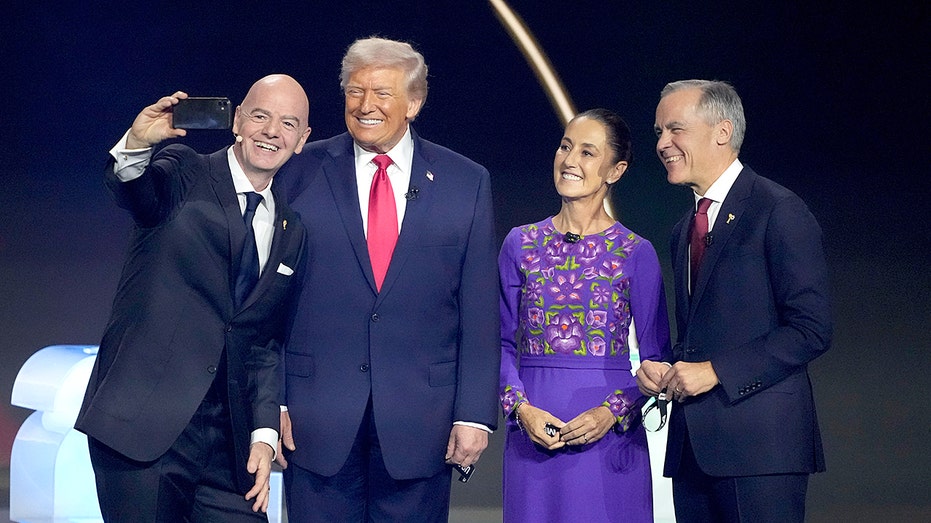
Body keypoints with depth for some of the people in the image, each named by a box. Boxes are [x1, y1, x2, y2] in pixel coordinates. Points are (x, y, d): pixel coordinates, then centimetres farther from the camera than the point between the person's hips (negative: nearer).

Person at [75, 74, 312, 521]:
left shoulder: (292, 232, 15)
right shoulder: (184, 176, 2)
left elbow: (266, 343, 16)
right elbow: (132, 190, -21)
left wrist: (264, 433, 4)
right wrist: (137, 144, -43)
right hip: (143, 425, -4)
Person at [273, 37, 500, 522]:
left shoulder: (466, 183, 5)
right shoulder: (301, 175, 3)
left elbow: (480, 313, 3)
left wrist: (475, 414, -3)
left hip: (420, 424, 0)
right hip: (316, 421, 0)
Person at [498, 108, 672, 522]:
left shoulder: (636, 253, 2)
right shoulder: (521, 244, 7)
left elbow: (656, 356, 2)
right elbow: (503, 343, 8)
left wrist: (613, 411, -12)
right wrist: (521, 407, -8)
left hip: (609, 435, -1)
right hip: (533, 432, 2)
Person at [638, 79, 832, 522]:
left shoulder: (779, 211, -6)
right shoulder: (685, 230, 21)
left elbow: (811, 329, -12)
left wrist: (716, 370, -16)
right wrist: (663, 370, 4)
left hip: (761, 439, -8)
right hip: (693, 443, 8)